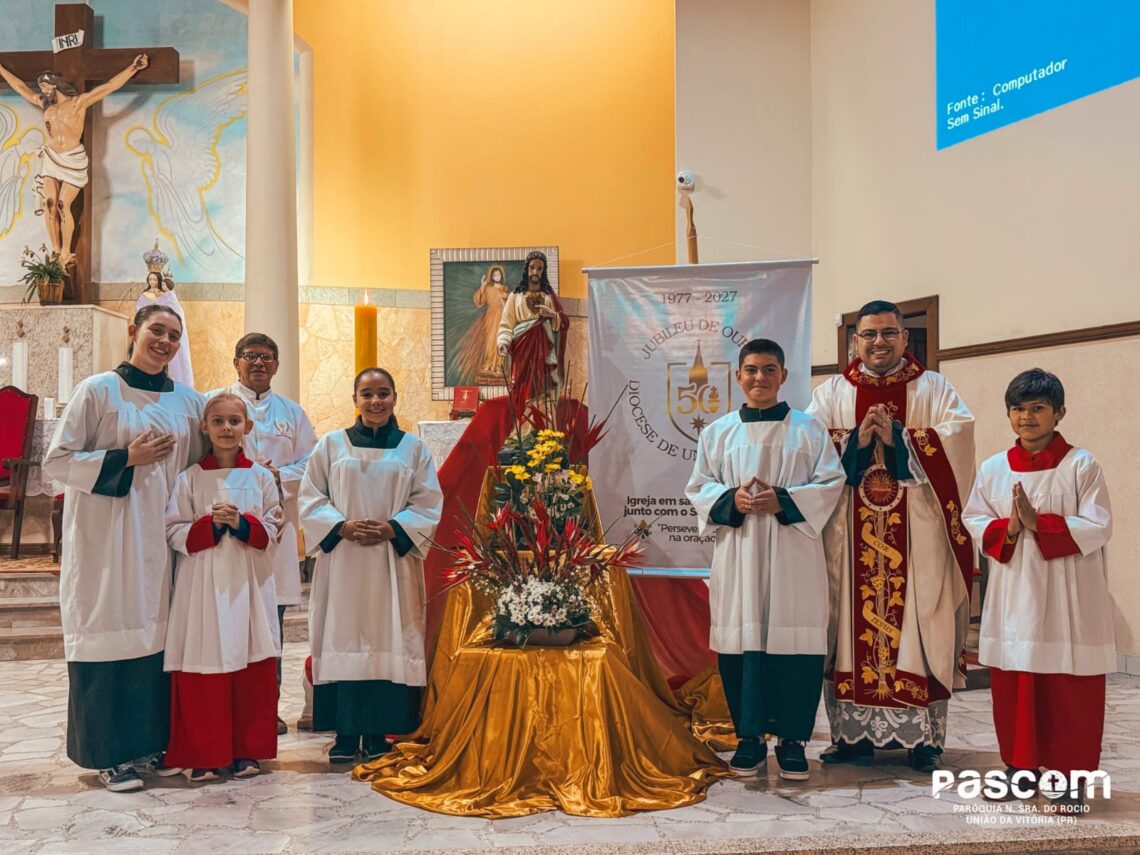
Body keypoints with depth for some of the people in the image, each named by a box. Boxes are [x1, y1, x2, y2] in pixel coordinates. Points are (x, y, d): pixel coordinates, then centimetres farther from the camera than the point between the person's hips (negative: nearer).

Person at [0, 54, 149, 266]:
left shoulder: (79, 102, -8)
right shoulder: (44, 104, 9)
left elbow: (110, 86, -14)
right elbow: (20, 87, 23)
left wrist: (133, 68, -20)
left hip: (72, 160, -5)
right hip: (51, 159, 5)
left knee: (63, 206, -8)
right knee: (49, 204, -4)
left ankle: (66, 252, 2)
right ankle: (55, 249, 3)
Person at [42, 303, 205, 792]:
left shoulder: (187, 401, 9)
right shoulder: (98, 391, -4)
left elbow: (196, 469, 17)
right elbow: (57, 461, -7)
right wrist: (126, 458, -15)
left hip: (163, 539, 4)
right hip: (106, 537, -4)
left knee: (158, 634, 5)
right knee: (109, 635, -1)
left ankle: (151, 743, 17)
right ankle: (109, 755, 10)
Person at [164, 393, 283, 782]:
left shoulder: (261, 477, 7)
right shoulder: (190, 479, 3)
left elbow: (272, 530, 5)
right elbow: (175, 533, 0)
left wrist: (242, 524, -13)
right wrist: (212, 524, -15)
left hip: (248, 583, 1)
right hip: (203, 583, -1)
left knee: (252, 670, 4)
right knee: (201, 672, 0)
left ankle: (246, 750, 16)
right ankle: (204, 754, 11)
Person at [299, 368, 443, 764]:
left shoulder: (413, 448, 8)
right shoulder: (331, 445, 8)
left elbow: (428, 505, 4)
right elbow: (310, 498, 5)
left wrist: (391, 529, -11)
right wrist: (342, 526, -11)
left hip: (392, 561, 0)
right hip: (342, 561, 0)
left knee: (387, 641, -1)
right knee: (344, 640, -2)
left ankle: (377, 734, 6)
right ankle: (345, 735, 4)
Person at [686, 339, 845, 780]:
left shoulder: (809, 430, 7)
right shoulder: (718, 432, 11)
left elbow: (830, 483, 1)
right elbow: (698, 487, 9)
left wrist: (782, 500, -13)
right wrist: (732, 499, -11)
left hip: (793, 552, -1)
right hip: (737, 553, 1)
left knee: (793, 637, -3)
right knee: (742, 637, 0)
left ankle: (792, 738, 8)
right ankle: (749, 736, 11)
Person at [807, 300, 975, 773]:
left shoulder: (935, 388, 10)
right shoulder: (830, 393, 14)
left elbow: (957, 440, -5)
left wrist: (898, 437, -13)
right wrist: (856, 440, -12)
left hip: (917, 534, -1)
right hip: (850, 534, 1)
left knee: (917, 623, -2)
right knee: (853, 622, 0)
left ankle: (925, 737, 5)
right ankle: (853, 733, 8)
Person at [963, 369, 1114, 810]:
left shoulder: (1081, 465, -4)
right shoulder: (993, 468, 7)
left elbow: (1097, 527, -10)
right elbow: (974, 521, 6)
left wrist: (1038, 522, -18)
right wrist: (1008, 529, -13)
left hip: (1068, 597, -3)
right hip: (1012, 595, 4)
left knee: (1068, 690, 1)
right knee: (1012, 686, 8)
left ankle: (1071, 774, 14)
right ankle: (1021, 766, 23)